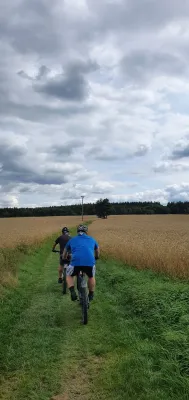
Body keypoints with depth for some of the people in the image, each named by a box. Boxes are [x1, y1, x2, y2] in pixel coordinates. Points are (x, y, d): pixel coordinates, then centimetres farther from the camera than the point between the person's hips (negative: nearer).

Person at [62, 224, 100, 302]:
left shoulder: (72, 240, 24)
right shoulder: (91, 239, 25)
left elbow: (64, 253, 38)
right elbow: (97, 250, 44)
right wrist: (96, 257, 64)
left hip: (76, 262, -1)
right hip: (90, 262, 1)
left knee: (69, 275, 27)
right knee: (91, 277, 31)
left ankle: (73, 293, 9)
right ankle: (91, 295, 36)